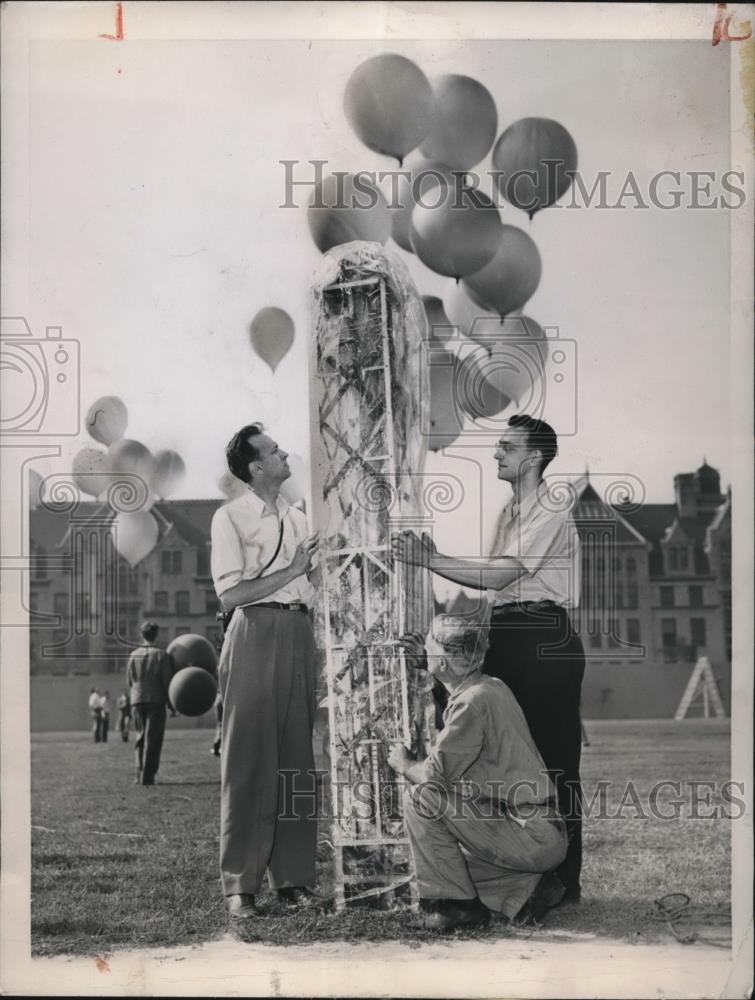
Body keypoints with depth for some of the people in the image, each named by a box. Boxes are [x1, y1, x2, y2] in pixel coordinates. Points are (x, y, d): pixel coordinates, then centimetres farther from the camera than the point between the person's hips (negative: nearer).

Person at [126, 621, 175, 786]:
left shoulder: (133, 656, 7)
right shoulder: (161, 655, -6)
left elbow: (129, 682, 10)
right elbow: (167, 681, -7)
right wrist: (171, 705, -1)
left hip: (137, 701, 4)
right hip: (156, 701, -4)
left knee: (141, 737, 15)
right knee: (153, 739, 0)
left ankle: (139, 774, 9)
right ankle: (147, 776, -3)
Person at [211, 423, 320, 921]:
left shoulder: (297, 517, 17)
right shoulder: (231, 517, -2)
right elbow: (231, 594, -11)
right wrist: (292, 569, -12)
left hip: (298, 633, 6)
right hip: (256, 633, -6)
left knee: (297, 754, 5)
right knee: (250, 758, -5)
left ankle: (292, 874, 12)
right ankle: (241, 884, 0)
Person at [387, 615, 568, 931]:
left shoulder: (472, 701, -17)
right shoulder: (492, 687, 12)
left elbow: (436, 774, -21)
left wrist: (404, 764, 0)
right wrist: (425, 664, 34)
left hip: (532, 838, -10)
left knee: (421, 797, -14)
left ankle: (454, 903, -7)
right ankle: (525, 887, 12)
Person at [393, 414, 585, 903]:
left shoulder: (551, 515, -11)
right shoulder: (511, 512, 17)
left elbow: (500, 574, -20)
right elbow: (496, 582, 12)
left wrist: (430, 559, -20)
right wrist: (434, 558, 2)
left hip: (545, 641, -9)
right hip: (508, 637, 9)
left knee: (553, 758, -4)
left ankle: (563, 881, 2)